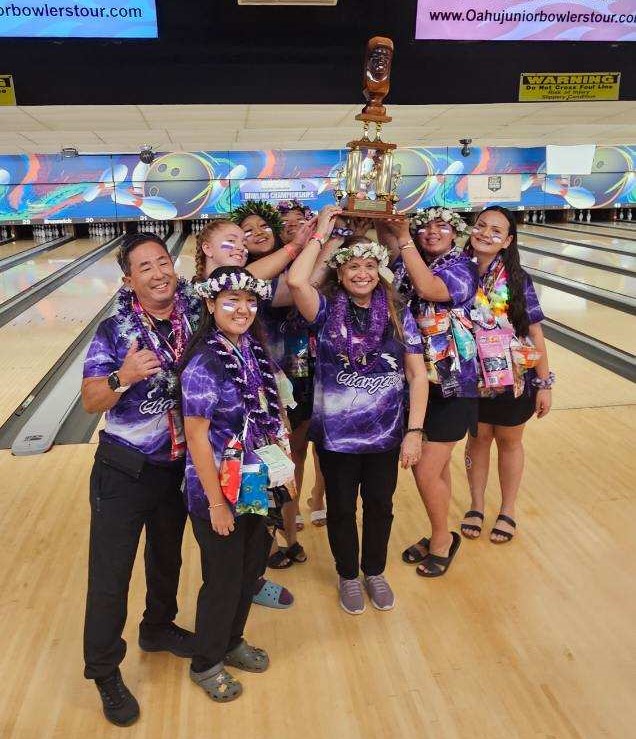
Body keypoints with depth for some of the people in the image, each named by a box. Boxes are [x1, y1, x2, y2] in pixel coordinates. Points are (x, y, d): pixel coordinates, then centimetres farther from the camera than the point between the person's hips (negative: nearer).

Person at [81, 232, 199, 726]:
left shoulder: (198, 314, -6)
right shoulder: (115, 331, -14)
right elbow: (91, 401, -15)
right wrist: (122, 377, -32)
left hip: (179, 466, 4)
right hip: (125, 471, -3)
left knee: (167, 557, 24)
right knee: (110, 573, 6)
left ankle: (158, 628, 50)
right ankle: (104, 671, 28)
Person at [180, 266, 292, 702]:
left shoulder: (255, 352, 0)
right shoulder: (204, 364, -21)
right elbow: (196, 437, -21)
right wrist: (216, 503, -18)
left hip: (256, 485, 7)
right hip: (220, 491, -7)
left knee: (251, 568, 20)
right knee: (224, 579, 9)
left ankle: (232, 642, 45)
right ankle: (206, 664, 34)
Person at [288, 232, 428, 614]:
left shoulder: (400, 317, -4)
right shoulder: (327, 312, -9)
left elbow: (417, 376, -4)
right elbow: (296, 281, -29)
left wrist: (414, 431, -10)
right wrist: (321, 234, -18)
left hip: (386, 435, 2)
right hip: (336, 435, -1)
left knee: (380, 506, 18)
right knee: (341, 509, 16)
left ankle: (375, 571, 44)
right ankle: (348, 575, 40)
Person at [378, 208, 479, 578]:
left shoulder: (463, 267, -10)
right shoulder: (407, 264, 7)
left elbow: (429, 289, -28)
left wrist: (403, 239, -26)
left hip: (452, 384, -5)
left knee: (426, 471, -4)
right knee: (436, 465, 17)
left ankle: (443, 538, 22)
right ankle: (440, 536, 36)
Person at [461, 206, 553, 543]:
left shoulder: (517, 279, -13)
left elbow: (534, 332, -9)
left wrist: (544, 383, -8)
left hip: (513, 379, -1)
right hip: (472, 378, 2)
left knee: (509, 442, 15)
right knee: (478, 439, 17)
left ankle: (507, 512, 36)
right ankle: (476, 507, 38)